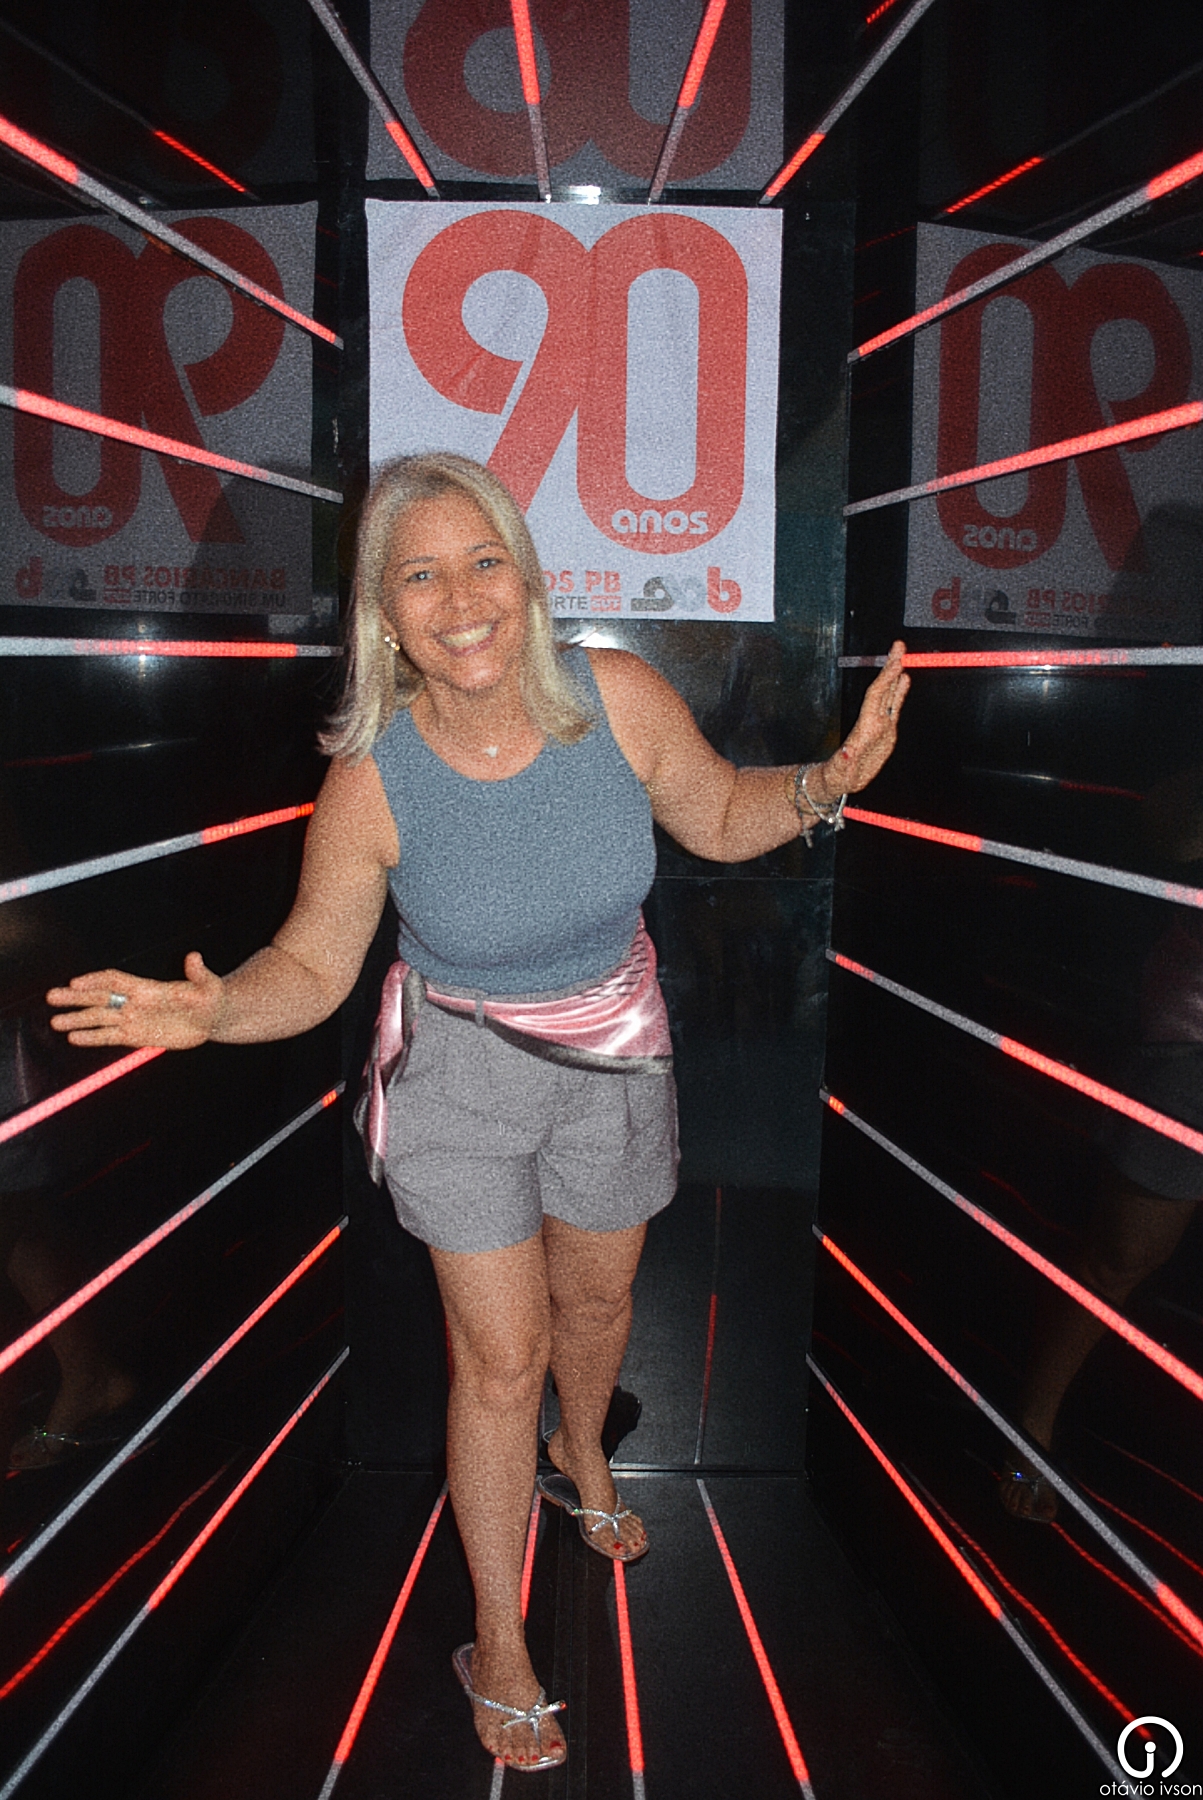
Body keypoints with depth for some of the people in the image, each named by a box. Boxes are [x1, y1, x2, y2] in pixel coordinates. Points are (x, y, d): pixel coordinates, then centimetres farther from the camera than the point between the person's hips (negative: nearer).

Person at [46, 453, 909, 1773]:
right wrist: (213, 1011, -32)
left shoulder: (618, 697, -21)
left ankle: (581, 1457, 61)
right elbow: (313, 966, -13)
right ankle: (498, 1649, 29)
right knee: (500, 1355, 5)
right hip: (460, 1070, -3)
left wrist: (829, 780, -20)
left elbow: (721, 819, -3)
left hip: (613, 1056, 3)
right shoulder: (372, 781, -24)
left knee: (597, 1292, 25)